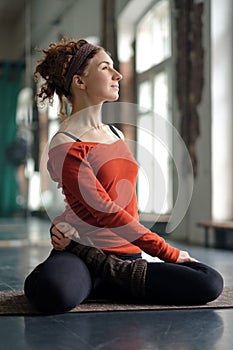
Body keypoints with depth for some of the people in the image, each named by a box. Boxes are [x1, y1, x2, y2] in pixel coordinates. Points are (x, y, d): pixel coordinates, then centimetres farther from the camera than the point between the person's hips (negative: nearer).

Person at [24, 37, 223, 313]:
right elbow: (103, 211, -14)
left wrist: (65, 222, -6)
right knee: (54, 294, -42)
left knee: (210, 283, -16)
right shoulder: (65, 146, -8)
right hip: (80, 250, -7)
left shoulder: (116, 135, 16)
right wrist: (168, 253, -12)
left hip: (127, 254, 7)